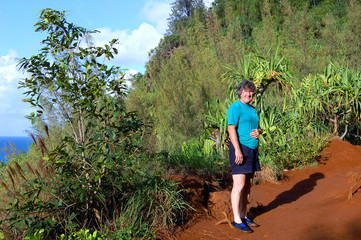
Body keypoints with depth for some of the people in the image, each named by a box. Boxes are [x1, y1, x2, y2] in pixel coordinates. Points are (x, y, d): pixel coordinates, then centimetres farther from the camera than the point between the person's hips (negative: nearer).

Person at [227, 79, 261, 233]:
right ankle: (237, 220, -3)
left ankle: (243, 216, 19)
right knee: (239, 185, -9)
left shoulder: (252, 109, 18)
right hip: (240, 148, -8)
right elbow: (231, 128, -16)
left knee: (247, 185, 11)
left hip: (253, 149, 8)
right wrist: (238, 150, -24)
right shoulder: (235, 107, -8)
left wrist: (258, 131, 1)